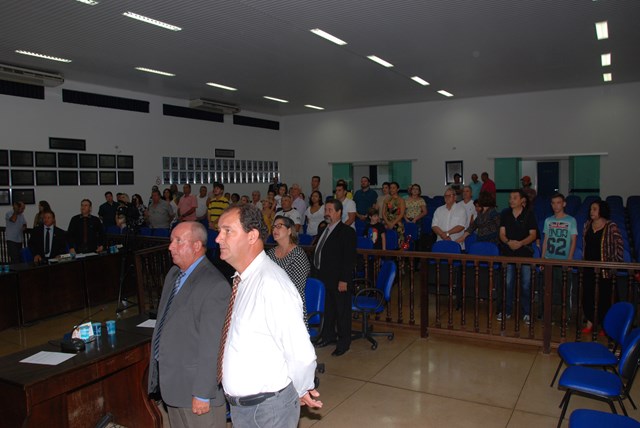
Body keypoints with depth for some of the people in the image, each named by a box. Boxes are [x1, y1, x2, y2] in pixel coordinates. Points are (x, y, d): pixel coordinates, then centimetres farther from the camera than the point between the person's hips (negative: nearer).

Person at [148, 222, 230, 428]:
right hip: (171, 382, 8)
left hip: (195, 386, -8)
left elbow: (212, 346, -23)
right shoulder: (173, 274, 6)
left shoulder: (214, 285, -23)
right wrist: (159, 375, 17)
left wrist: (203, 394, -19)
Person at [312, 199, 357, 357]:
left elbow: (349, 258, -17)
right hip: (323, 278, 8)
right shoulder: (325, 229, 11)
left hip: (338, 280, -8)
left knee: (342, 311, 5)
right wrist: (317, 273, 12)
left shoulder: (347, 232, -12)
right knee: (327, 309, 20)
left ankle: (343, 342, 18)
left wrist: (344, 280, -20)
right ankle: (328, 335, 36)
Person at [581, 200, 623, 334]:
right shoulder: (587, 225, 7)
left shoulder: (611, 227, -9)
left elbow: (619, 247, -7)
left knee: (604, 296, 3)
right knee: (587, 294, 6)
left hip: (604, 269, -5)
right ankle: (590, 322, 17)